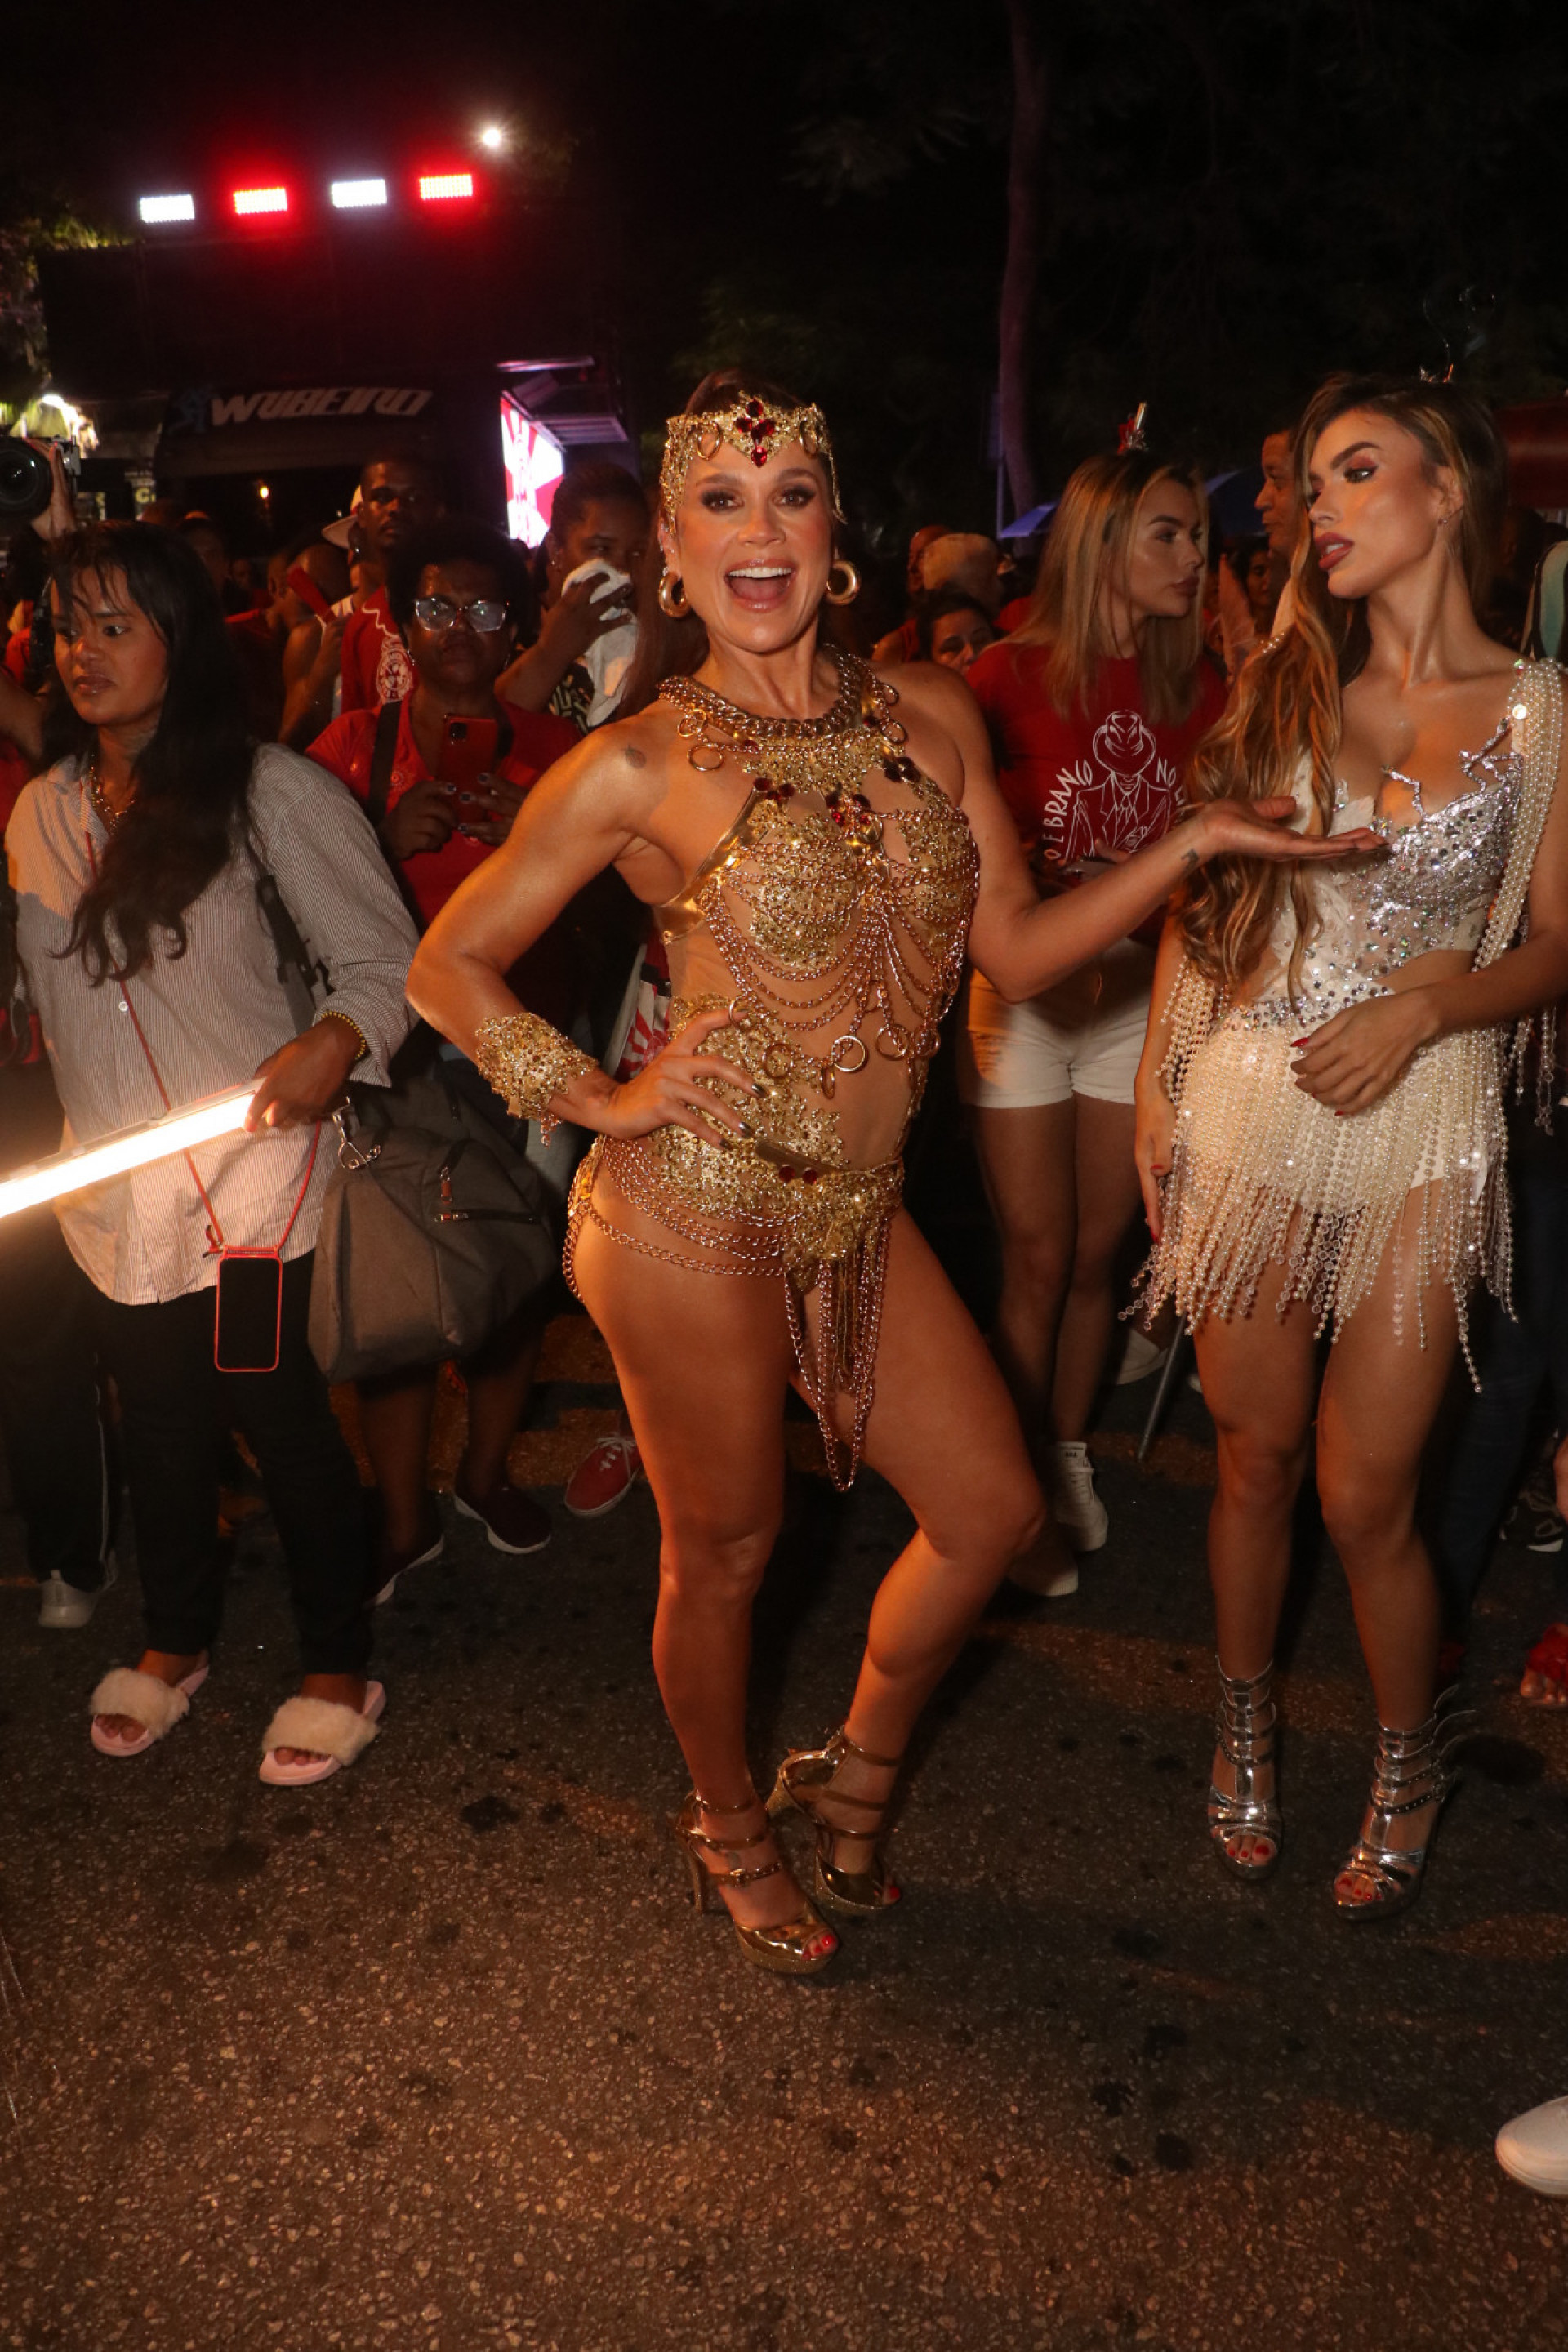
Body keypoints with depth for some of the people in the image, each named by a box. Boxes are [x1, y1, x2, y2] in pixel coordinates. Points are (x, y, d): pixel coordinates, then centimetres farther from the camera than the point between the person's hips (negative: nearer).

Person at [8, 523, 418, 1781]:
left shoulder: (268, 790, -9)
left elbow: (390, 958, -10)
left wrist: (335, 1043, -28)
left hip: (252, 1181, -5)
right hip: (114, 1195, 5)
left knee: (286, 1423, 5)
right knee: (161, 1429, 19)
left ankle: (340, 1666, 26)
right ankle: (175, 1642, 42)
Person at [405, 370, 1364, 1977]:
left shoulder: (931, 719, 3)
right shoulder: (635, 771, -10)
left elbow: (1016, 950, 6)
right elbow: (447, 965, -2)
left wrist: (1192, 845, -3)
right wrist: (598, 1101, -8)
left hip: (859, 1213, 6)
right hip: (695, 1207, -5)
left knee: (992, 1508, 13)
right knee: (724, 1548, 10)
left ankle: (853, 1781, 39)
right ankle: (729, 1828, 40)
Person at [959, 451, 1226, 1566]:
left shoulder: (1199, 689, 3)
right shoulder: (1012, 674, -8)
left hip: (1139, 998, 3)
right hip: (1025, 991, -3)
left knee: (1097, 1257, 12)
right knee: (1038, 1263, 3)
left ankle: (1068, 1454, 33)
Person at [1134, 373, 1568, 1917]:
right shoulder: (1279, 685, 6)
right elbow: (1198, 895, 9)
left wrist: (1422, 1009, -14)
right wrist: (1158, 1082, 4)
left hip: (1420, 1128, -2)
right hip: (1248, 1108, 2)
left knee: (1364, 1497, 2)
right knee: (1253, 1457, 11)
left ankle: (1411, 1769, 30)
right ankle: (1243, 1727, 36)